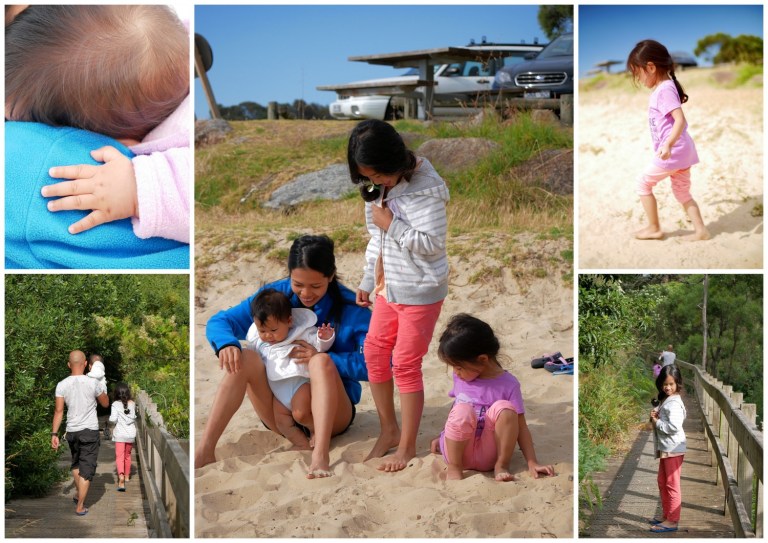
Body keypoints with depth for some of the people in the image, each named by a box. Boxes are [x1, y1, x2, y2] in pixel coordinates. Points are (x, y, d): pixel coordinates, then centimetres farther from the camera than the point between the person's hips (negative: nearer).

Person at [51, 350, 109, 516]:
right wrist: (102, 389, 19)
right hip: (90, 431, -4)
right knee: (87, 468, 2)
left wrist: (54, 434, 0)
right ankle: (80, 506, 1)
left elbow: (58, 411, -5)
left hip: (71, 431, 4)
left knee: (76, 463, 26)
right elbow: (105, 404, 3)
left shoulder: (62, 385, -5)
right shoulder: (93, 383, -11)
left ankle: (78, 494, 41)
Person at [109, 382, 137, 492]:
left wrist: (110, 418, 5)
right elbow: (134, 417, 7)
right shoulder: (132, 403, 1)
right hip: (131, 433, 4)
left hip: (120, 434, -4)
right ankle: (127, 476, 36)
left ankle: (121, 476, -32)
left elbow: (113, 419, -16)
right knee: (127, 455, 22)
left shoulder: (115, 404, -9)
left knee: (119, 457, -8)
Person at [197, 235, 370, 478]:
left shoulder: (351, 309, -10)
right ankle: (204, 451, -31)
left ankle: (321, 454, -46)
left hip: (331, 414, -3)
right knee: (244, 357, -21)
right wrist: (226, 344, -23)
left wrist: (322, 358, -29)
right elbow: (219, 321, 1)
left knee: (322, 361, -31)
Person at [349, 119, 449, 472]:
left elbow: (432, 243, -24)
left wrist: (391, 225, -24)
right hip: (388, 287, 8)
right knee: (375, 353, 13)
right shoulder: (381, 186, 3)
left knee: (405, 366, -1)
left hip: (420, 292, -8)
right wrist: (368, 280, 15)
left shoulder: (425, 189, -21)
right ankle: (389, 430, 29)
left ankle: (407, 446, 13)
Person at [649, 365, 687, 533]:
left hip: (673, 449, -11)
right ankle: (667, 516, 30)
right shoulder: (665, 399, 13)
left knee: (672, 485, -4)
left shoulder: (673, 403, -19)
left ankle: (672, 521, 3)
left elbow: (674, 426, -29)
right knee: (662, 482, 19)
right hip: (665, 448, 11)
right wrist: (655, 415, 1)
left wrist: (657, 422, -17)